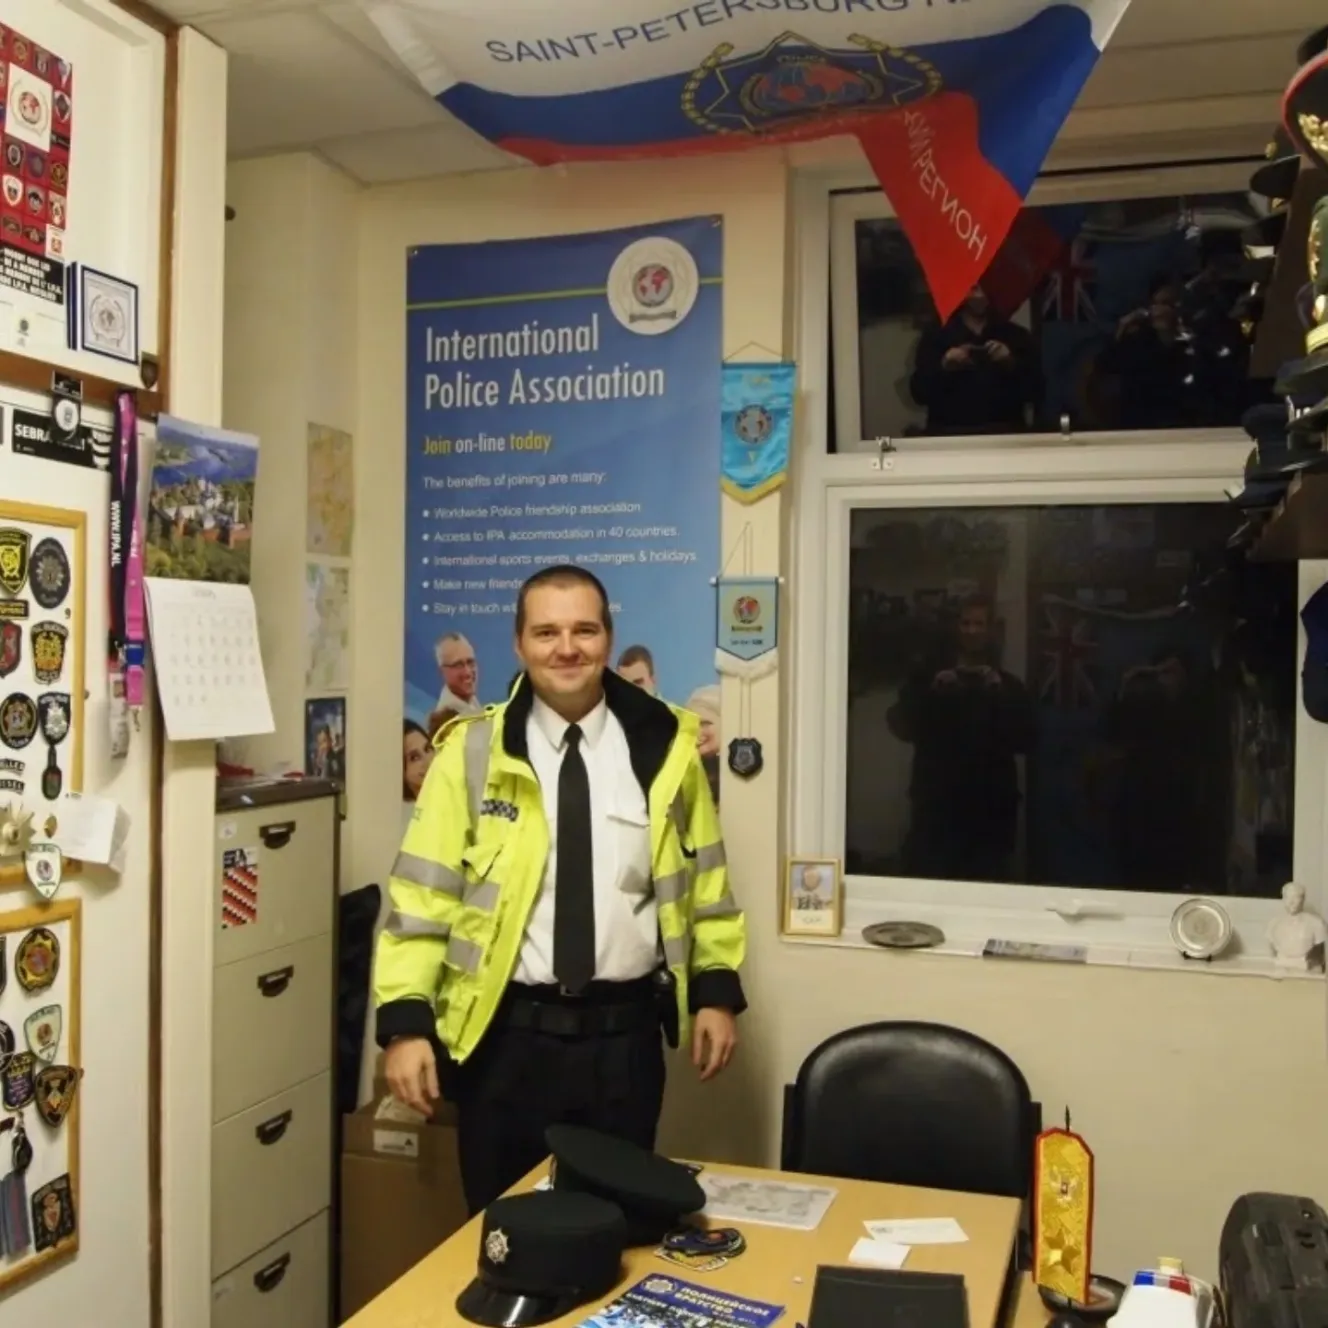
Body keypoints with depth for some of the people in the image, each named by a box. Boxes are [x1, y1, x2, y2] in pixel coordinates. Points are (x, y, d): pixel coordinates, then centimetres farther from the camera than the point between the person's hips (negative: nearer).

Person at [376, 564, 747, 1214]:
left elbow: (704, 877, 8)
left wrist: (716, 989, 4)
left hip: (626, 1033, 1)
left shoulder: (666, 746, 1)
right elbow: (422, 895, -6)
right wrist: (406, 1020, -13)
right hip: (508, 1033, -1)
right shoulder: (473, 752, -5)